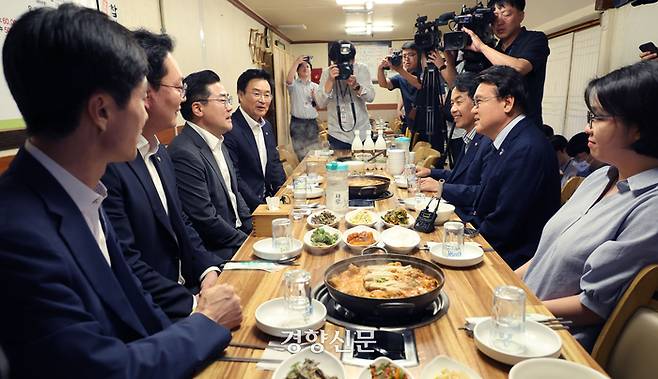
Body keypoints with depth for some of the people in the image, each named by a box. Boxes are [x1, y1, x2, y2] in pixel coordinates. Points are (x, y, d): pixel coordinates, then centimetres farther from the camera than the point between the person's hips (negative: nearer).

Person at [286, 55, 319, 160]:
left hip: (312, 123, 2)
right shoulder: (294, 85, 4)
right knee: (301, 154, -1)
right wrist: (296, 62, -18)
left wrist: (315, 97, -8)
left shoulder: (316, 87, 12)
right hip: (297, 123, -2)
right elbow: (288, 79, -21)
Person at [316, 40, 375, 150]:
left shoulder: (362, 69, -2)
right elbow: (321, 104, -11)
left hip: (362, 133, 1)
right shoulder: (327, 72, -3)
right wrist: (330, 80, -22)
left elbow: (371, 97, -8)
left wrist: (356, 86, -25)